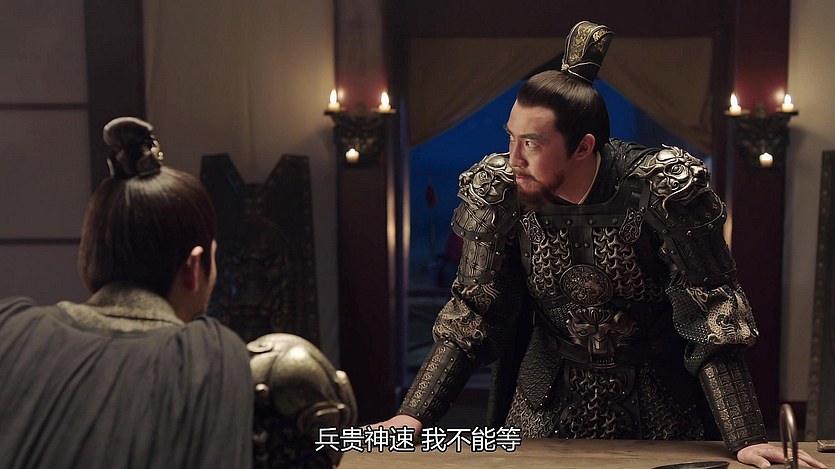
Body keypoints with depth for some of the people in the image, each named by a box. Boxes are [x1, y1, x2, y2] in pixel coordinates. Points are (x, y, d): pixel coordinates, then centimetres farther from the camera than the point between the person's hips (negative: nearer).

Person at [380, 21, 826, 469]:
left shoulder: (663, 189, -25)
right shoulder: (498, 191, -16)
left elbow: (711, 317, -22)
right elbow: (472, 312, -10)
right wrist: (413, 415, -19)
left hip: (658, 405, -2)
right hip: (548, 404, 2)